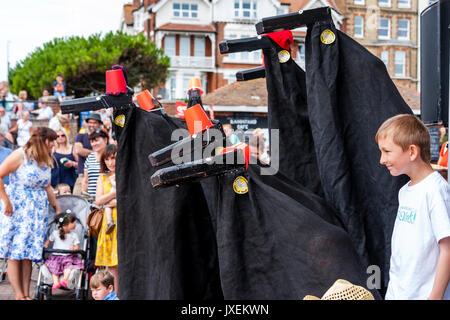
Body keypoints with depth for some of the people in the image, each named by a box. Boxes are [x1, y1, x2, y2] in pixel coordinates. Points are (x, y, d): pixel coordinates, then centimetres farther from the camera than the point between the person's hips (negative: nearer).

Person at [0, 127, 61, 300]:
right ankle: (19, 295, -4)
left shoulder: (46, 160, 12)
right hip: (16, 209, -6)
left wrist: (57, 208, 20)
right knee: (15, 254, -5)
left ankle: (26, 294, 7)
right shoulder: (20, 155, -10)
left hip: (38, 211, 7)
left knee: (28, 254, 5)